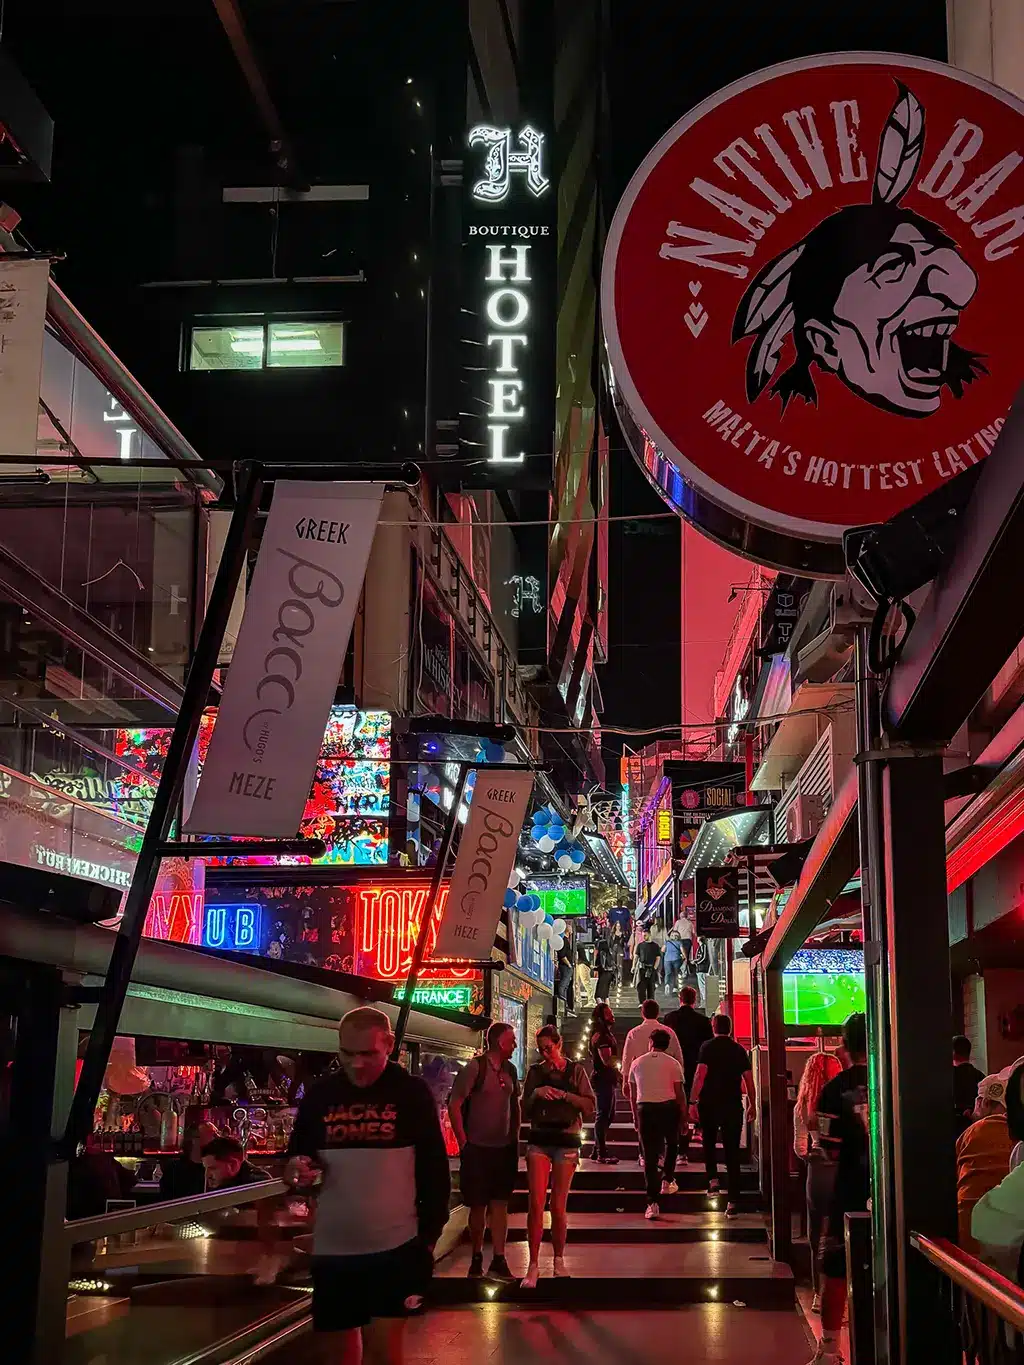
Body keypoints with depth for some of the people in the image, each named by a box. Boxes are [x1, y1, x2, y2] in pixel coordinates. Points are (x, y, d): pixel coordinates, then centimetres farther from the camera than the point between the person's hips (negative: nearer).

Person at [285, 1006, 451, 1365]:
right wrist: (296, 1170, -10)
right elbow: (296, 1159, 13)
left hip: (396, 1245, -3)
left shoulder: (413, 1093, -3)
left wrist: (430, 1235, -4)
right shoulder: (318, 1095, 3)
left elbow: (434, 1170, 0)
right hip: (332, 1248, 3)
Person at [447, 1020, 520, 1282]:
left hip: (505, 1148, 5)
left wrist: (515, 1136, 12)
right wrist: (463, 1142, -10)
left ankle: (498, 1261, 5)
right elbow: (454, 1105, -10)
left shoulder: (510, 1070, 8)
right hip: (478, 1149, -5)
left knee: (500, 1204, 2)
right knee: (478, 1206, 5)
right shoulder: (475, 1067, -11)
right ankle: (476, 1259, 19)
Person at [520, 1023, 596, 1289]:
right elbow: (525, 1109, 10)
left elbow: (591, 1106, -3)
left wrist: (565, 1095, -16)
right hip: (539, 1140, 1)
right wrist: (536, 1094, -10)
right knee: (536, 1204, -7)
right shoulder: (535, 1071, 8)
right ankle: (533, 1265, -3)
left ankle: (559, 1261, 19)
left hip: (566, 1141, -1)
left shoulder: (575, 1070, 3)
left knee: (558, 1206, 4)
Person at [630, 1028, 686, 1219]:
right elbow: (680, 1092, -1)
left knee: (649, 1155, 3)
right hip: (668, 1107, -1)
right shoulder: (673, 1064, 3)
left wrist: (636, 1118, 20)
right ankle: (667, 1180, 23)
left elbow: (632, 1094, 12)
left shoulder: (637, 1063, 10)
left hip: (645, 1109, 1)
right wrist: (684, 1115, 8)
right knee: (672, 1144, 28)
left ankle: (653, 1203, -2)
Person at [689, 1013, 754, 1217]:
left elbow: (700, 1075, -13)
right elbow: (748, 1079, 6)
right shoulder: (739, 1050, 5)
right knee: (732, 1152, 4)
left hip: (709, 1103, -2)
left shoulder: (708, 1047, -4)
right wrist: (751, 1104, 17)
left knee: (709, 1142, 23)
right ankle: (733, 1201, 0)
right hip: (733, 1105, 2)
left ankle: (712, 1178, 4)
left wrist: (693, 1101, -12)